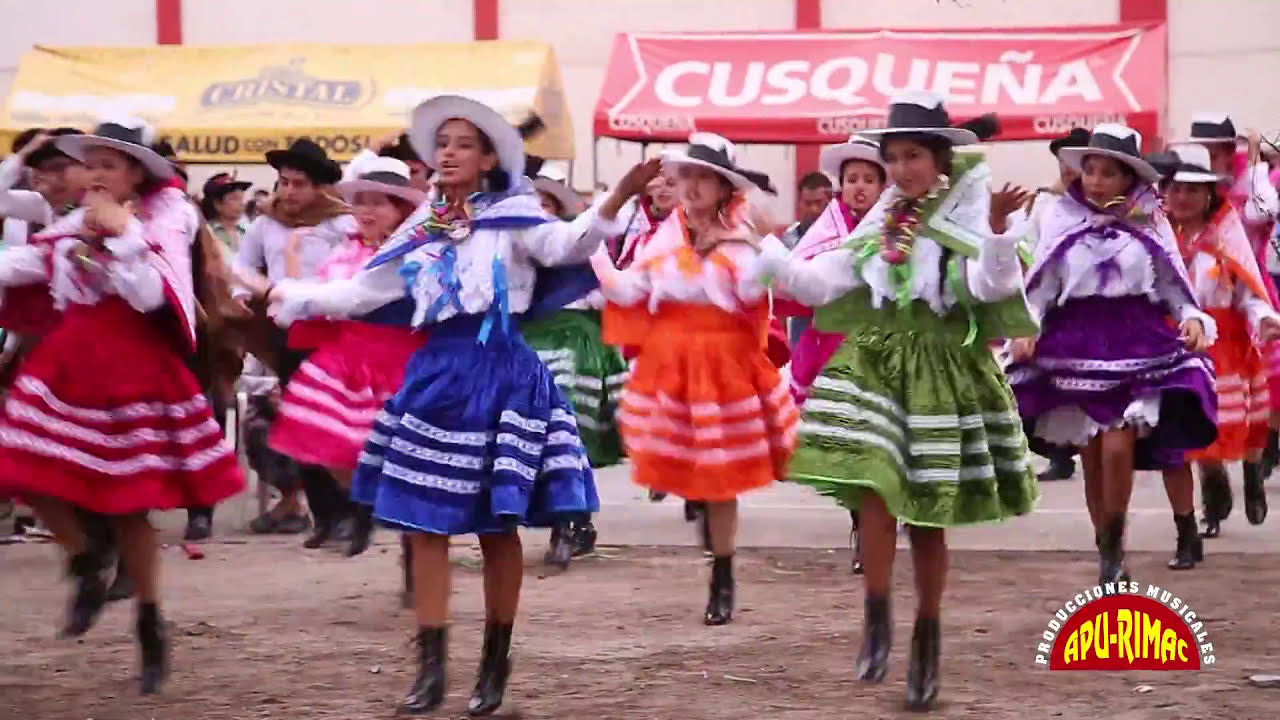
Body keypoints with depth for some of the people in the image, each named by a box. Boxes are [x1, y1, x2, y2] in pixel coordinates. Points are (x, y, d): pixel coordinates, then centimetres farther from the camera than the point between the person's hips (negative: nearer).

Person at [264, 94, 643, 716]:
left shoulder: (512, 216, -2)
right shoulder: (421, 231, 12)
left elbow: (565, 245, -20)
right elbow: (361, 293, 19)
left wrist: (615, 201, -36)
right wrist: (291, 296, 19)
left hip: (500, 375, -4)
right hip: (437, 373, 4)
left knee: (497, 525, 3)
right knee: (426, 524, 1)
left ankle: (495, 665, 17)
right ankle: (430, 669, 7)